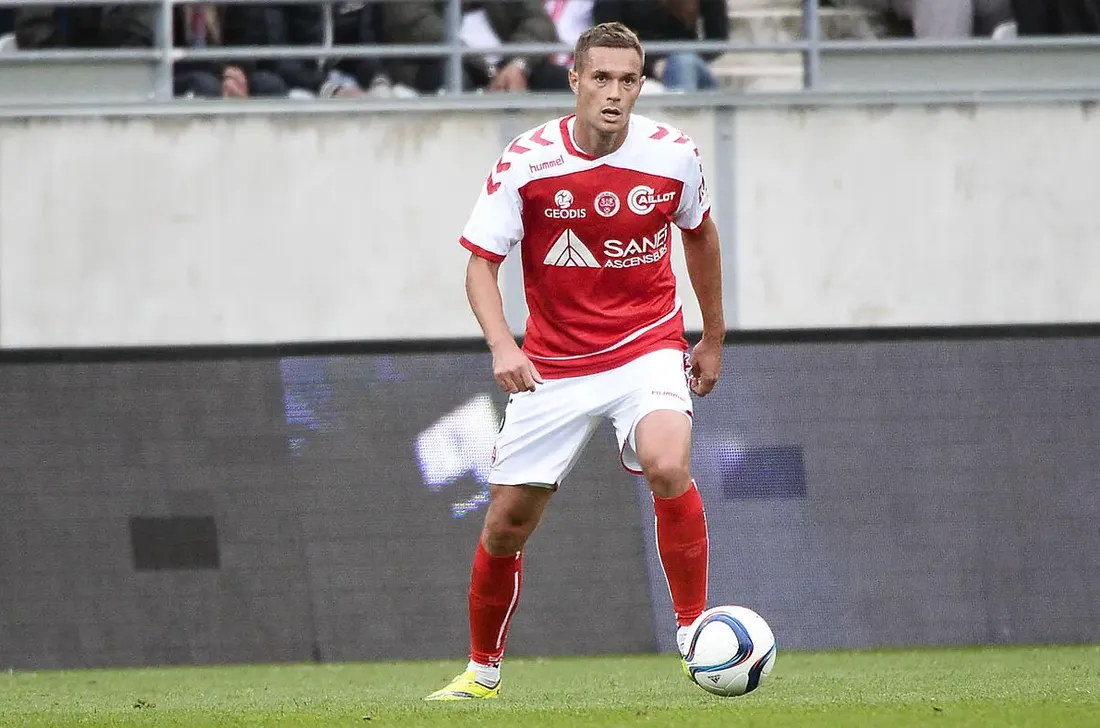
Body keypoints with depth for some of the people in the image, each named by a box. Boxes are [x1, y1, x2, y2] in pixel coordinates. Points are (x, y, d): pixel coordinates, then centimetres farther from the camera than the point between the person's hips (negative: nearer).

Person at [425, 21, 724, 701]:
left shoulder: (674, 155, -8)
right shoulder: (527, 161, -12)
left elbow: (700, 232, 13)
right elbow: (481, 262, -8)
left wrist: (714, 340, 19)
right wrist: (503, 346, -26)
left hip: (648, 346, -1)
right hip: (553, 361, 1)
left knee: (668, 467, -31)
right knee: (507, 523, 4)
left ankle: (695, 625, -15)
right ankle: (482, 670, 26)